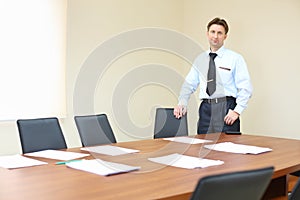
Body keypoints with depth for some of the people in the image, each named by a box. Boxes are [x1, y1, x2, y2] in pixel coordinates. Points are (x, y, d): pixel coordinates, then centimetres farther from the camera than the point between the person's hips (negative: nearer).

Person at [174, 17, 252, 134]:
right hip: (205, 109, 3)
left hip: (226, 108, -3)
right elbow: (189, 84, 13)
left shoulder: (235, 58, 2)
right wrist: (182, 103, -3)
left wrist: (237, 111, -13)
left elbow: (245, 88, -3)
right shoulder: (200, 59, 15)